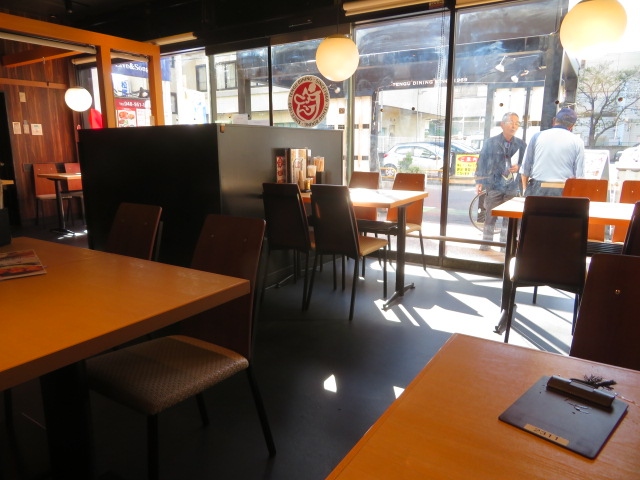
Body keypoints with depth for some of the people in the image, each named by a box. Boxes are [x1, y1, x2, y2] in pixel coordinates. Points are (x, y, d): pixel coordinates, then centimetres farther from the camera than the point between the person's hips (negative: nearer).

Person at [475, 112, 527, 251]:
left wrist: (518, 167, -9)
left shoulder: (521, 144, 3)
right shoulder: (491, 142, -2)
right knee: (490, 217, 2)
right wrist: (479, 182, -6)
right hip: (494, 186, -2)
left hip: (512, 187, 2)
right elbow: (482, 162, 0)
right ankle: (486, 243, 13)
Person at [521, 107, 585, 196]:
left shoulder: (537, 136, 6)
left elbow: (525, 167, 7)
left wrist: (526, 190, 18)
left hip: (537, 189, 1)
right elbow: (579, 175, 2)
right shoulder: (577, 142, 4)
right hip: (563, 192, 0)